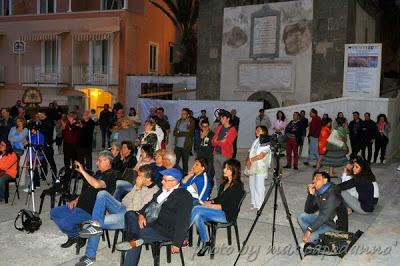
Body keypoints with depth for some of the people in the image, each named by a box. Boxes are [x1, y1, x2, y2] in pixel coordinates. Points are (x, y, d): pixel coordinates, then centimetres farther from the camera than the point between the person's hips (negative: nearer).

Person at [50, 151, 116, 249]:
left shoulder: (110, 176, -14)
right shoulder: (98, 173, 17)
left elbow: (96, 185, -35)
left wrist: (82, 171, -27)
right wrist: (77, 200, 9)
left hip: (90, 211, -10)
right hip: (80, 205, 10)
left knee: (64, 223, -24)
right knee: (54, 212, 8)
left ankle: (79, 236, 6)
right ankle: (73, 234, 15)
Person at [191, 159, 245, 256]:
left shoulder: (238, 186, -10)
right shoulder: (225, 182, 17)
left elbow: (230, 207, -16)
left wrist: (212, 206, -17)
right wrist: (210, 202, 2)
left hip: (227, 215, -8)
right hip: (218, 211, 8)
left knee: (196, 209, -24)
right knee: (198, 217, -21)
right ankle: (206, 243, -12)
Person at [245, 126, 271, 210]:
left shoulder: (266, 143, -7)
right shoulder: (255, 141, 17)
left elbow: (262, 155, -15)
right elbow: (250, 153, 14)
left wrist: (251, 160, -10)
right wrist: (248, 160, -4)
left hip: (260, 168, -7)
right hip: (252, 167, 7)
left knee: (259, 186, -6)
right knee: (252, 185, 11)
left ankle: (259, 206, 0)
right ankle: (253, 203, 21)